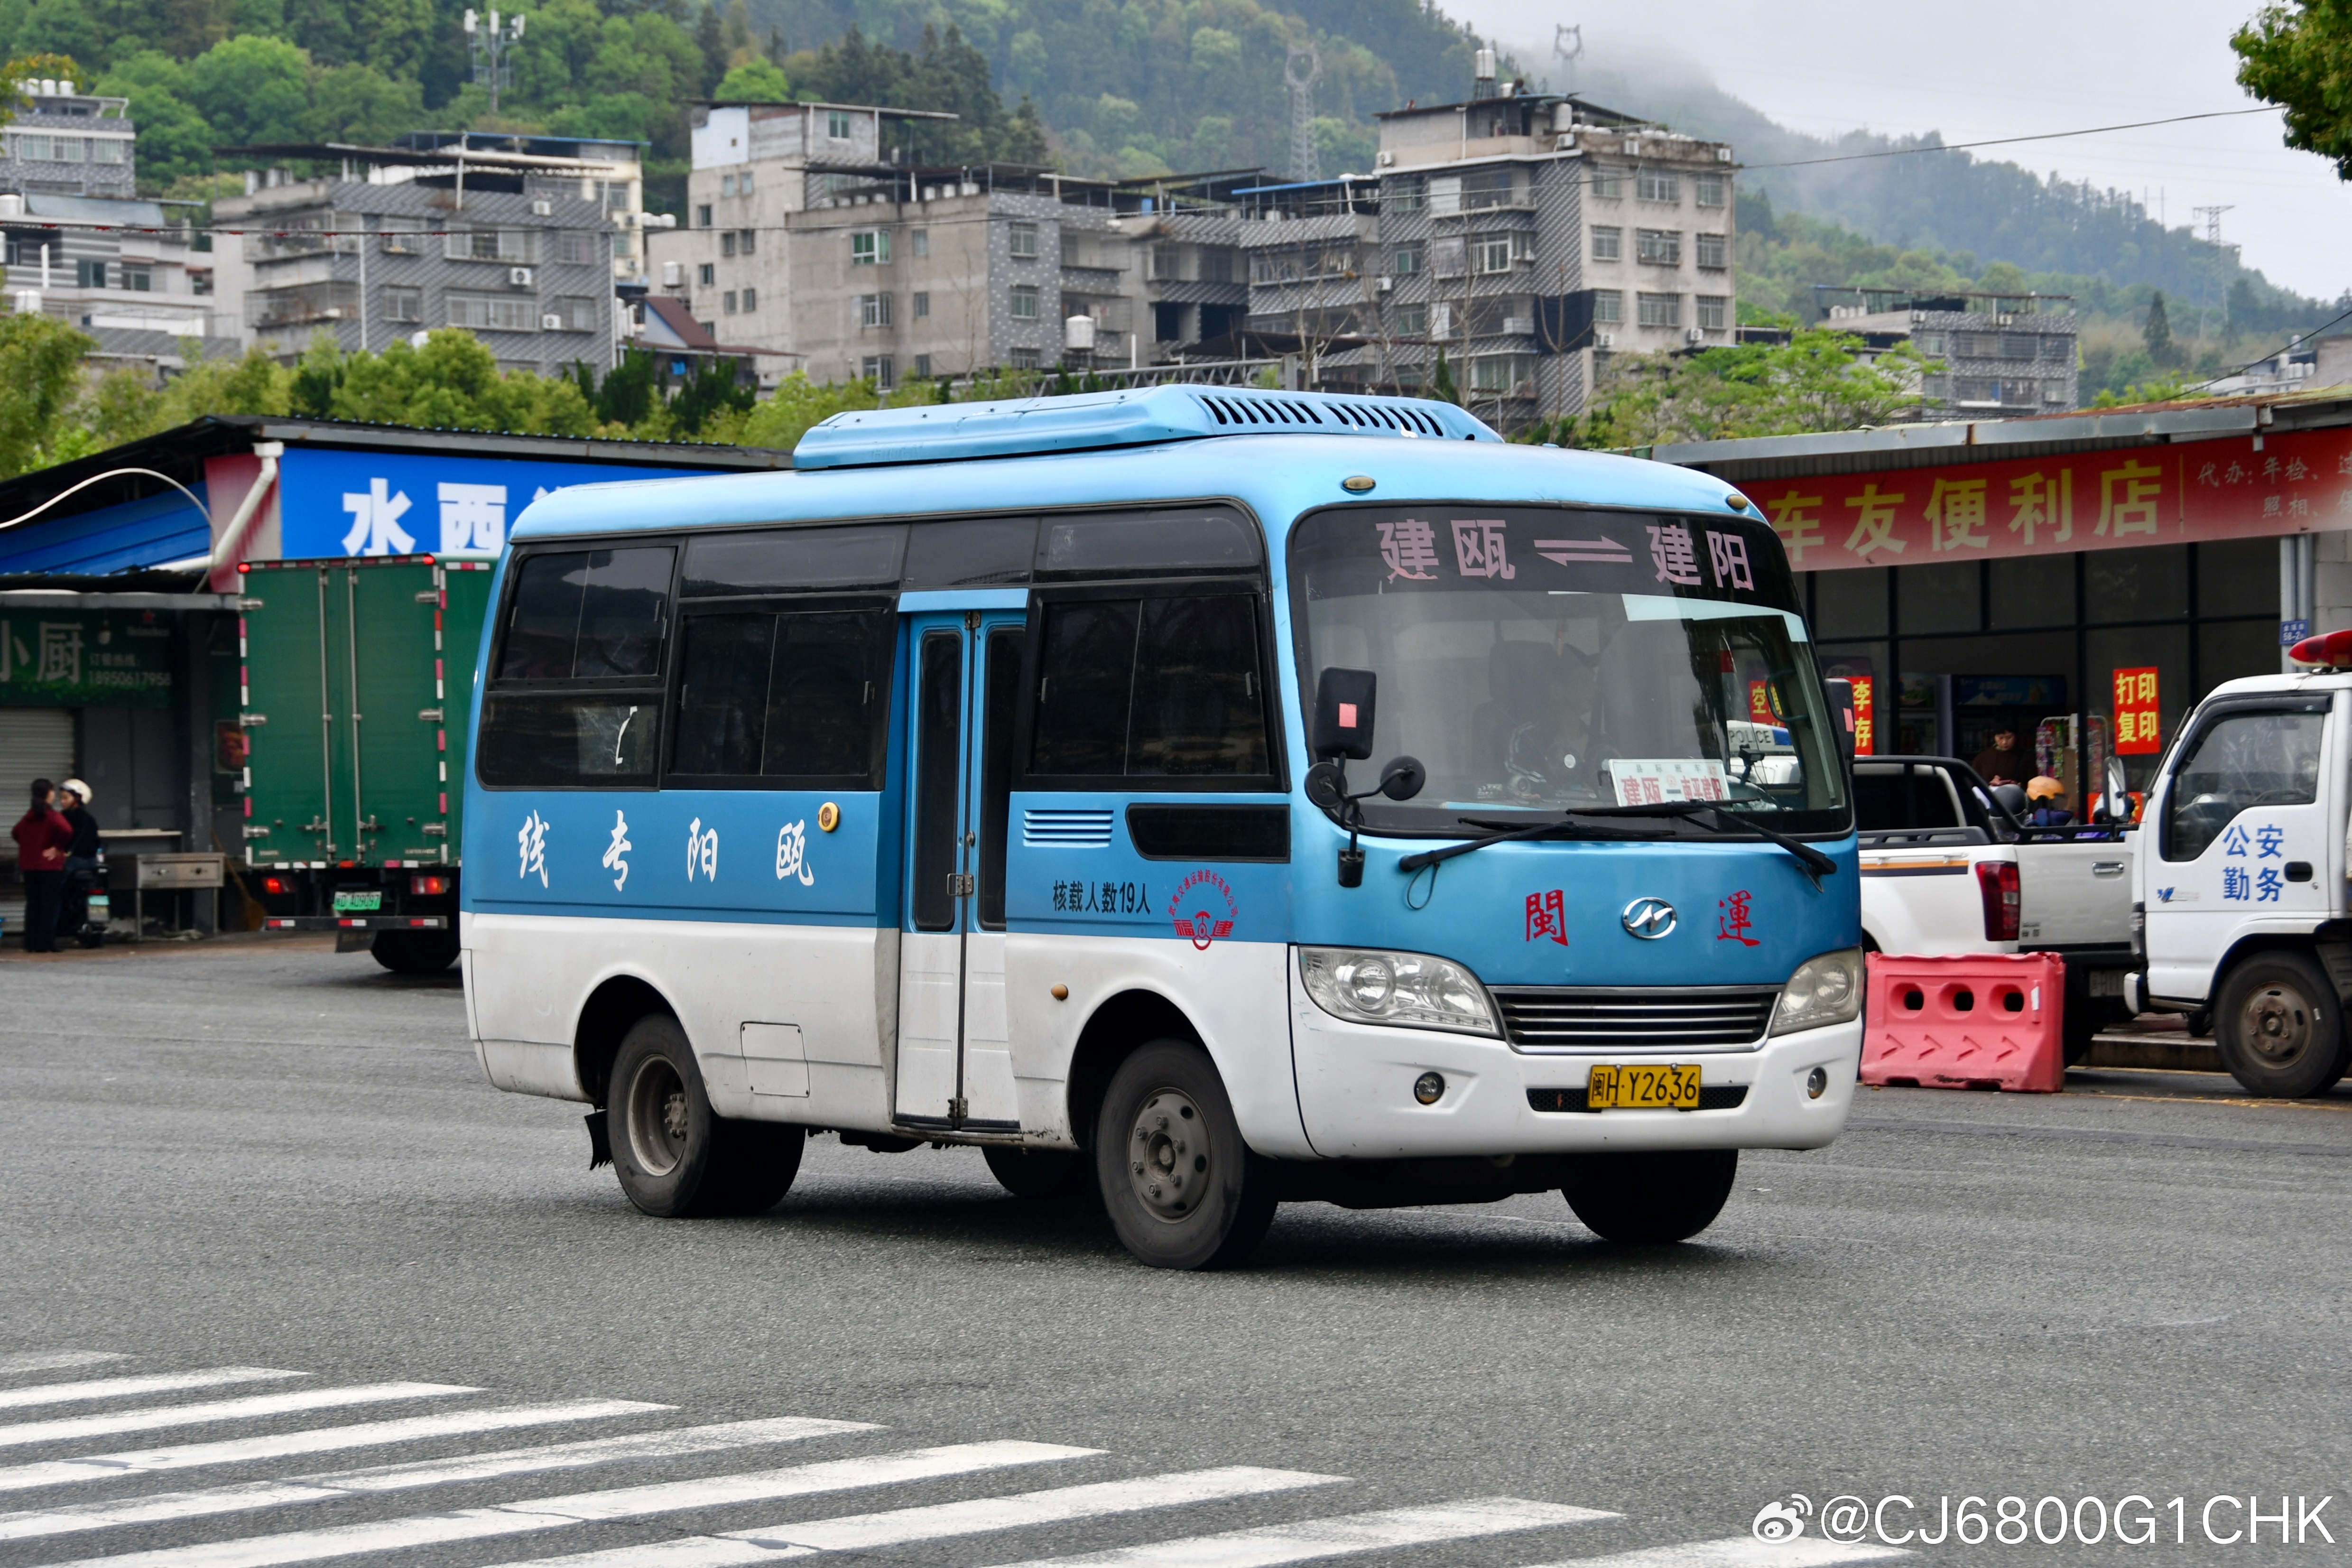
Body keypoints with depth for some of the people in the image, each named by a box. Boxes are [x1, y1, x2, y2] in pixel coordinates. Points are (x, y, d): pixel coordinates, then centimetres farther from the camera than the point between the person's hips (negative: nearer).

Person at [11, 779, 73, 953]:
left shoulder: (28, 817, 8)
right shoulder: (52, 816, -12)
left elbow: (15, 833, 20)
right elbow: (66, 832, -29)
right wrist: (58, 847, -14)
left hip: (29, 866, 6)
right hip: (50, 867, -6)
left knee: (32, 906, 11)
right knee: (48, 906, -2)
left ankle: (31, 944, 11)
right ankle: (46, 944, -4)